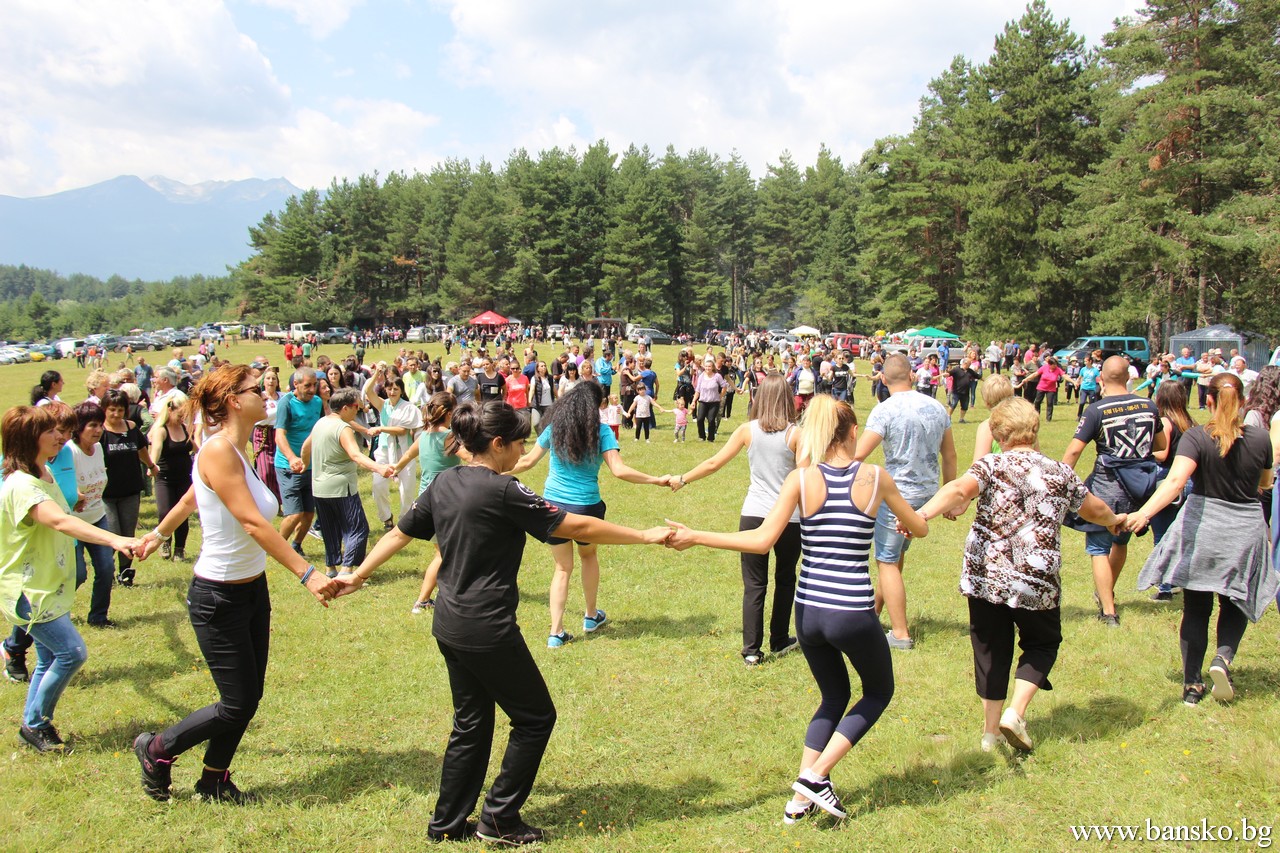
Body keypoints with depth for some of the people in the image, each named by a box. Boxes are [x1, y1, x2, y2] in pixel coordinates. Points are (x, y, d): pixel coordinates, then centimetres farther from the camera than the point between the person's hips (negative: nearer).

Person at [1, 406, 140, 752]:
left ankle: (34, 724, 27)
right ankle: (35, 724, 6)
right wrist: (115, 540, -55)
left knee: (50, 660, 14)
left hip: (51, 587, 9)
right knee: (72, 652, -11)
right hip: (29, 591, -9)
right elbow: (60, 522, -41)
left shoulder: (44, 475, 7)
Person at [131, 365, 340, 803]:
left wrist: (159, 533, 38)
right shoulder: (218, 450, -22)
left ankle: (214, 781, 34)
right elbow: (252, 522, -30)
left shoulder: (236, 450, 5)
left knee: (249, 697, 15)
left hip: (251, 590, 9)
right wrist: (307, 573, -34)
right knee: (237, 705, 2)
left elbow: (191, 498, 20)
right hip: (219, 598, -9)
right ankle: (155, 749, 26)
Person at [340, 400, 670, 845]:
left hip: (450, 625, 9)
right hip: (487, 631, -8)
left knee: (471, 724, 21)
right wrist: (646, 536, -10)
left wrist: (358, 575, 25)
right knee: (535, 717, 10)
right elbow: (577, 527, -17)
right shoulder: (502, 491, -20)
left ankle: (447, 823, 30)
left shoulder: (444, 482, 4)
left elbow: (401, 532, 12)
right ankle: (500, 818, 17)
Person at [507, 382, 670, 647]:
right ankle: (591, 616, 38)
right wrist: (657, 480, -10)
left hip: (553, 505, 2)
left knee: (562, 568, 16)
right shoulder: (600, 431, -8)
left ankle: (556, 632, 10)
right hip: (585, 507, -2)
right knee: (589, 555, 27)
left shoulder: (554, 428, 2)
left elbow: (527, 461, 9)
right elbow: (619, 470, -16)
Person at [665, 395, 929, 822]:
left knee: (834, 696, 26)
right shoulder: (875, 477, -3)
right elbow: (921, 529, 11)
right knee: (879, 692, 23)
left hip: (808, 611, 3)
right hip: (854, 615, -3)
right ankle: (816, 775, 9)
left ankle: (800, 800, 18)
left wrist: (696, 537, -7)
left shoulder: (800, 480, -4)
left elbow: (762, 540, -13)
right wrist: (905, 516, 34)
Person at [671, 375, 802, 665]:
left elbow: (713, 463, 2)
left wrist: (682, 479, 14)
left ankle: (752, 650, 5)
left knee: (754, 584, 8)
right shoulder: (795, 434, -8)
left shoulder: (747, 430, -2)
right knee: (785, 580, 20)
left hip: (754, 515, 1)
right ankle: (779, 641, 30)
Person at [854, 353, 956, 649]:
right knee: (897, 552, 24)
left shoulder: (885, 410, -16)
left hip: (898, 494, -7)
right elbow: (949, 455, 10)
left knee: (887, 561, 4)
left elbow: (858, 455, -21)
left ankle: (901, 634, 6)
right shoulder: (936, 406, 3)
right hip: (929, 493, 7)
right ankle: (875, 607, 40)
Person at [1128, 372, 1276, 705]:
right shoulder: (1260, 438, -5)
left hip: (1201, 529, -1)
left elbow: (1175, 480, -30)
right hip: (1245, 532, 1)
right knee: (1236, 604, 19)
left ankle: (1192, 684, 13)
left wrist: (1144, 513, -40)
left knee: (1196, 609, 10)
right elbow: (1265, 483, 13)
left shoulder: (1197, 437, -13)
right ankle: (1224, 656, -7)